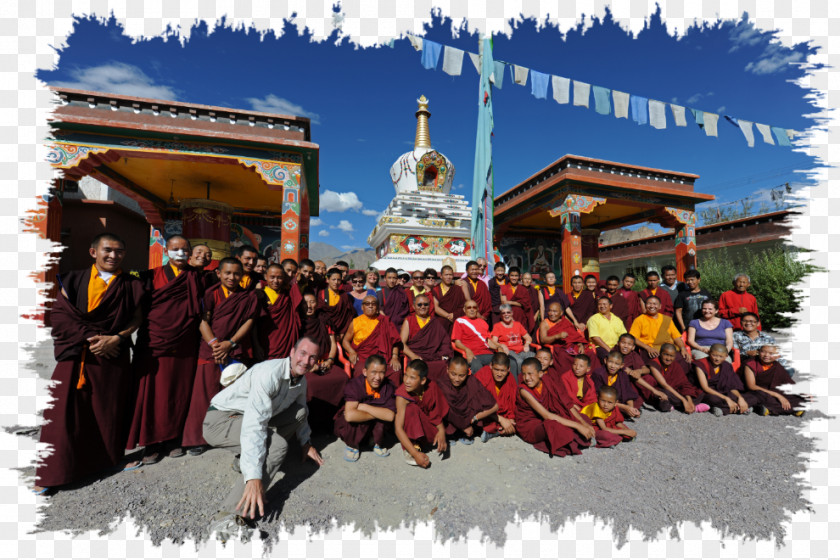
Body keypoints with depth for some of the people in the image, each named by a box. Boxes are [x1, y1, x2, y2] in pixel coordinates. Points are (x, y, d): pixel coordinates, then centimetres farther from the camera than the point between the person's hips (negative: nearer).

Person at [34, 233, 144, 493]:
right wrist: (89, 337, -13)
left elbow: (137, 319, 2)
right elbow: (59, 313, -1)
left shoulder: (131, 285, 5)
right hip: (76, 354, 1)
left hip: (113, 355, -1)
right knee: (64, 410, 1)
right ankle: (51, 473, 15)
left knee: (110, 409, 7)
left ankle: (115, 456, 24)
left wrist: (117, 338, -13)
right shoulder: (73, 280, 8)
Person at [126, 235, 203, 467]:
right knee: (153, 392, 2)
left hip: (184, 346, 1)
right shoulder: (153, 276, 6)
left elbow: (200, 312, 9)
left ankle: (174, 439, 20)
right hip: (155, 343, -1)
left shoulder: (195, 278, 9)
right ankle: (152, 443, 15)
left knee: (179, 392, 6)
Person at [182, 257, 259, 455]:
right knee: (205, 393, 3)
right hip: (211, 351, 0)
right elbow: (203, 321, -1)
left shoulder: (249, 296, 5)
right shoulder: (211, 294, 4)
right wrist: (214, 343, -13)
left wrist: (230, 343, -10)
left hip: (239, 352, 0)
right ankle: (198, 439, 18)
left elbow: (248, 322, 0)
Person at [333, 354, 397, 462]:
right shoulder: (354, 385, -24)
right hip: (353, 428, -2)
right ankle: (352, 444, 0)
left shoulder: (388, 387, -17)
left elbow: (390, 416, -30)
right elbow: (350, 415, -39)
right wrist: (377, 414, -30)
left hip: (376, 427, 2)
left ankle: (378, 443, 3)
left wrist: (364, 407, -30)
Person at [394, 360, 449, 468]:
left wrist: (441, 430, -25)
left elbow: (437, 413, -6)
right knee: (411, 409, -33)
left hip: (427, 424, 4)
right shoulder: (402, 396, -29)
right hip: (409, 428, -3)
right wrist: (415, 454, -39)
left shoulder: (431, 387, -20)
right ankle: (410, 449, -22)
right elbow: (398, 428, -33)